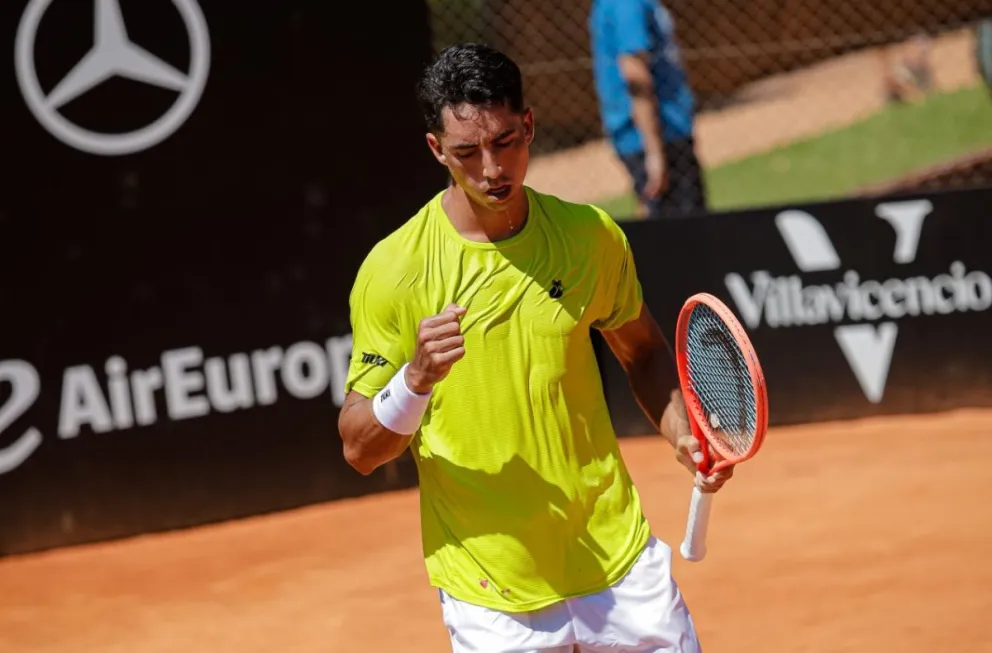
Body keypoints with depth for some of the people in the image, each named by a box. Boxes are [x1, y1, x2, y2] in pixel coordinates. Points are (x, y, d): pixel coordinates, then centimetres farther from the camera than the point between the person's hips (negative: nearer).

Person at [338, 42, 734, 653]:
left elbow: (642, 350, 15)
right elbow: (360, 450, -8)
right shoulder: (393, 270, -12)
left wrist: (683, 435, -3)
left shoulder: (591, 236, -2)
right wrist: (416, 378, -27)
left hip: (622, 561, 3)